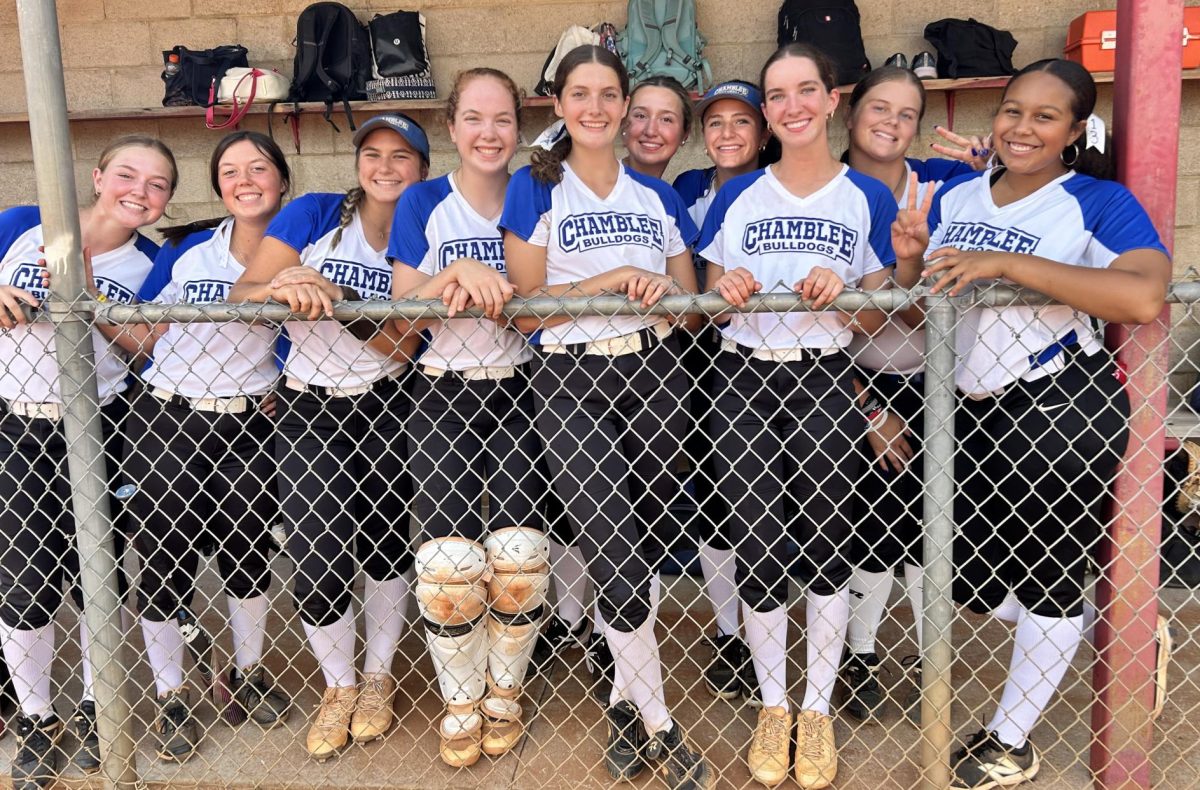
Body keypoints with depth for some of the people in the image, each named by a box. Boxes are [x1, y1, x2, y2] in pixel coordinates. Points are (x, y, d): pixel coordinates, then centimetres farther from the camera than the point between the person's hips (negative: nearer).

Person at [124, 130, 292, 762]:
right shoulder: (187, 249, 0)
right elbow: (138, 334, 3)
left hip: (250, 425, 0)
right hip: (167, 422, 0)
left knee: (248, 554, 10)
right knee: (166, 561, 5)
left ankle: (247, 674, 34)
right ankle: (170, 698, 25)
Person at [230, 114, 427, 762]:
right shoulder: (313, 214, 1)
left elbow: (405, 346, -9)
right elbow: (239, 295, -8)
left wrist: (336, 299, -24)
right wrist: (283, 287, -31)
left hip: (387, 407, 1)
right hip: (308, 410, -1)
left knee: (387, 545, 6)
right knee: (318, 561, -6)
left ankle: (377, 678, 30)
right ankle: (339, 687, 20)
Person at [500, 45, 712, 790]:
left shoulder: (658, 195, 12)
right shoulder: (535, 188, 1)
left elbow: (689, 300, 13)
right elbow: (526, 308, -5)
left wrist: (662, 288, -10)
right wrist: (609, 281, -15)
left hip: (654, 374, 4)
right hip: (572, 380, -3)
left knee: (646, 547, 7)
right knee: (619, 556, -8)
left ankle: (627, 702, 25)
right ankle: (662, 728, 7)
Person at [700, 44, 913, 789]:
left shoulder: (868, 199, 5)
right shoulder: (736, 196, 8)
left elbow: (877, 318, 4)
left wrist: (839, 292, -17)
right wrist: (726, 288, -12)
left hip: (825, 380, -1)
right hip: (744, 380, 1)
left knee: (827, 544, 3)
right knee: (759, 548, 1)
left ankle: (818, 710, 21)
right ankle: (774, 707, 20)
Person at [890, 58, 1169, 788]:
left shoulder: (1100, 202, -11)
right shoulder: (957, 196, 7)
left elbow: (1145, 298, -30)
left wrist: (1006, 263, -31)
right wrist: (910, 258, -9)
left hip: (1063, 406, -6)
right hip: (976, 408, 7)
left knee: (1047, 576, 9)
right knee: (967, 576, 17)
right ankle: (1081, 635, 44)